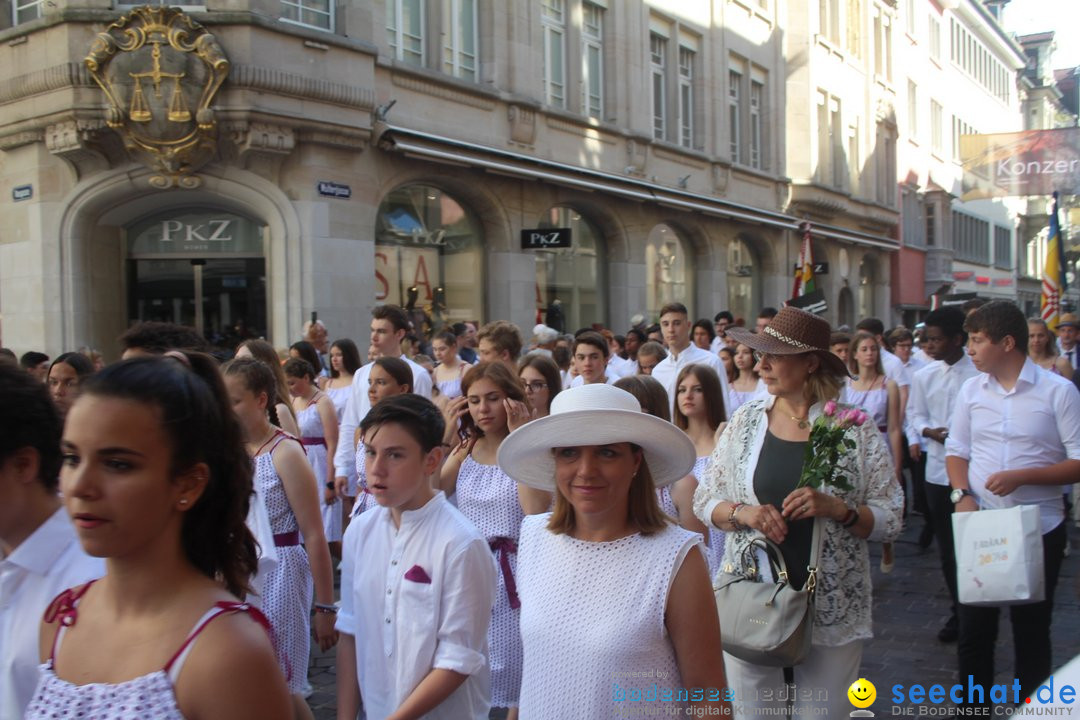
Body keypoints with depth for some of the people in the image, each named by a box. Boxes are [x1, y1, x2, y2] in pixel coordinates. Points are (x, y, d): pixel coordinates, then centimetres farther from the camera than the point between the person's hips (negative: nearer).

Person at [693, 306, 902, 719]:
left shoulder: (855, 429, -4)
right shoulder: (744, 422, 3)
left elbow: (890, 520, -4)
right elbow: (704, 500, 6)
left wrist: (838, 509, -21)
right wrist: (743, 513, -13)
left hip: (831, 610, -2)